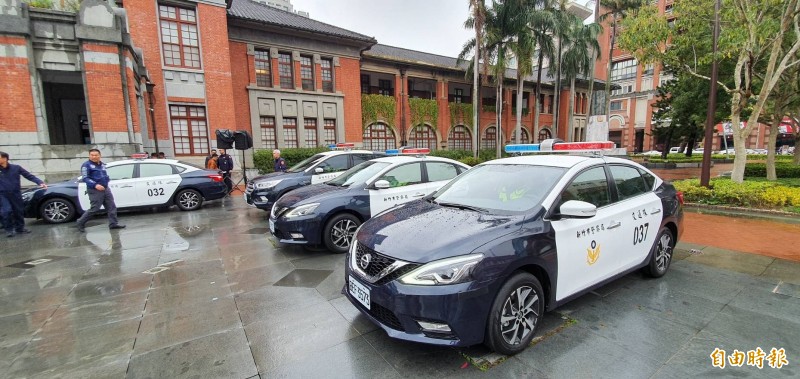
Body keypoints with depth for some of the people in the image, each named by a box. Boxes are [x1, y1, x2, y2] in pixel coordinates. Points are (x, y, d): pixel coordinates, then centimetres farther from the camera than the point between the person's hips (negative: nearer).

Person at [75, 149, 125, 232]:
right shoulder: (86, 165, -5)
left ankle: (113, 223, 6)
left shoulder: (102, 164, 16)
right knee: (94, 209, -5)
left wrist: (107, 179, 9)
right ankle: (81, 223, 14)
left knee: (112, 207, 2)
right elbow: (85, 178, -13)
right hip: (94, 190, -7)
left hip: (106, 189, 7)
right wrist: (95, 185, -25)